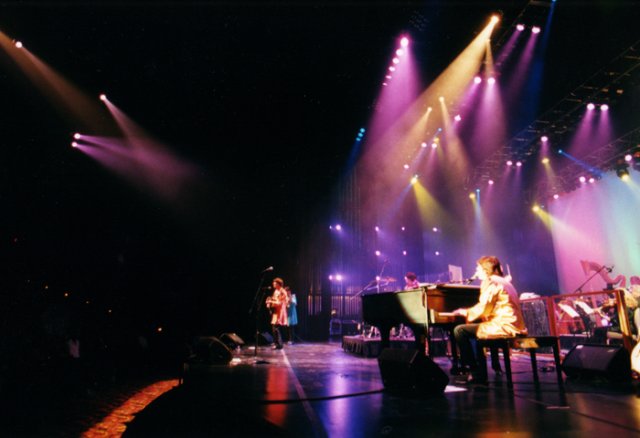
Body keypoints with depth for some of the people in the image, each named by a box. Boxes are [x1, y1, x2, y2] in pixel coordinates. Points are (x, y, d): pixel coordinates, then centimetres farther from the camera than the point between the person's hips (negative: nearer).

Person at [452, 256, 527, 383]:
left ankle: (475, 372, -4)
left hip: (504, 326, -10)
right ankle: (481, 371, 26)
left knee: (459, 330, -7)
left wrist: (466, 312, 4)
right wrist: (469, 312, 22)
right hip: (514, 325, 10)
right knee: (476, 327, 29)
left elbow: (482, 309, -14)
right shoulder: (504, 281, 21)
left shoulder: (490, 282, -7)